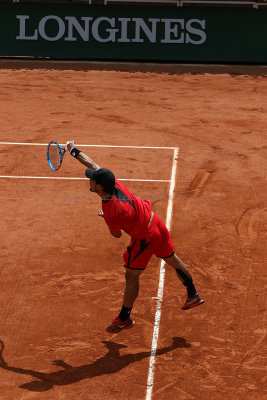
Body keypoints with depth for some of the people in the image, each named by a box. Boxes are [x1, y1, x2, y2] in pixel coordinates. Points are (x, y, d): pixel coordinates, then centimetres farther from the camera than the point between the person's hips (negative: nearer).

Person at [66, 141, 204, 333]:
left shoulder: (111, 213, -33)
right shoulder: (114, 183, -17)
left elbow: (117, 235, -11)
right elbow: (93, 164, -1)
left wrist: (104, 217, 4)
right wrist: (74, 150, 7)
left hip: (144, 239, -8)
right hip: (157, 223, 8)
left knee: (131, 277, 10)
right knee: (173, 260, 25)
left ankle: (125, 318, 26)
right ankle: (193, 296, 43)